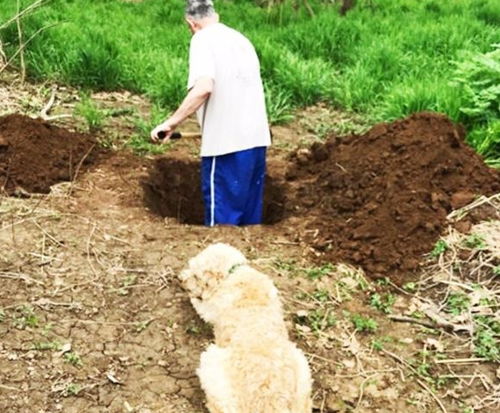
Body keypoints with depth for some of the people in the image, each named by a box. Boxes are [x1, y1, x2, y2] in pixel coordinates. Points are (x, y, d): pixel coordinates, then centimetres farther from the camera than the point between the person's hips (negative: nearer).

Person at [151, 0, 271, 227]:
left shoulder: (203, 39, -5)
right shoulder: (240, 38, 18)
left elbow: (203, 87, -21)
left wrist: (171, 123, -16)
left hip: (228, 141, -8)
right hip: (256, 137, 8)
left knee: (222, 216, -1)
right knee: (250, 213, 14)